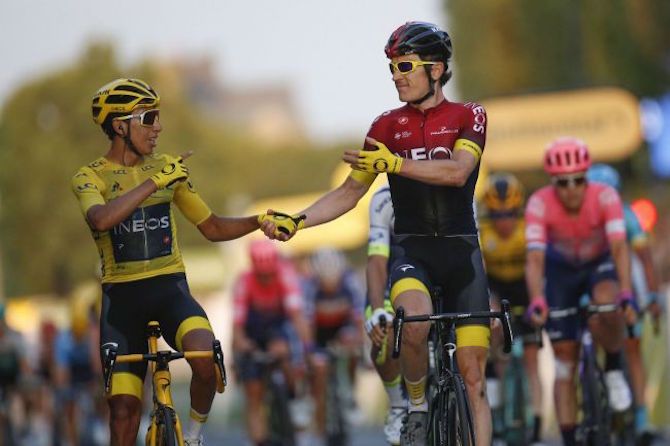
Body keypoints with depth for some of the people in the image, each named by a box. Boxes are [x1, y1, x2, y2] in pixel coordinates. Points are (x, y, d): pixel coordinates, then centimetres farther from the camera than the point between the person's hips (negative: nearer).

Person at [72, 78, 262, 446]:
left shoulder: (167, 169, 7)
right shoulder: (90, 177, -3)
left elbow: (213, 228, 16)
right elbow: (101, 220, -27)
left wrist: (259, 221, 0)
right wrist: (154, 182, -30)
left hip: (169, 289, 1)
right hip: (121, 295, -1)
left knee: (205, 358, -28)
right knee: (123, 407, -6)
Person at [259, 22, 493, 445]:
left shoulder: (468, 116, 0)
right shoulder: (388, 125, 7)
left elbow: (457, 171, -19)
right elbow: (350, 192, 9)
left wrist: (394, 163, -29)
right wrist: (294, 221, -4)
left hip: (462, 251, -1)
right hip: (413, 251, 1)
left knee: (473, 375, -5)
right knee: (414, 321, -33)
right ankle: (417, 405, -9)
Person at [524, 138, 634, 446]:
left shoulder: (604, 197, -31)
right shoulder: (540, 204, -30)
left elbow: (619, 247, -40)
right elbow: (534, 259, -37)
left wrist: (626, 294, -55)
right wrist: (537, 302, -54)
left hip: (600, 264, -1)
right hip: (561, 270, 1)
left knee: (606, 307, -36)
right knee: (565, 362, -5)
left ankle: (614, 369, -8)